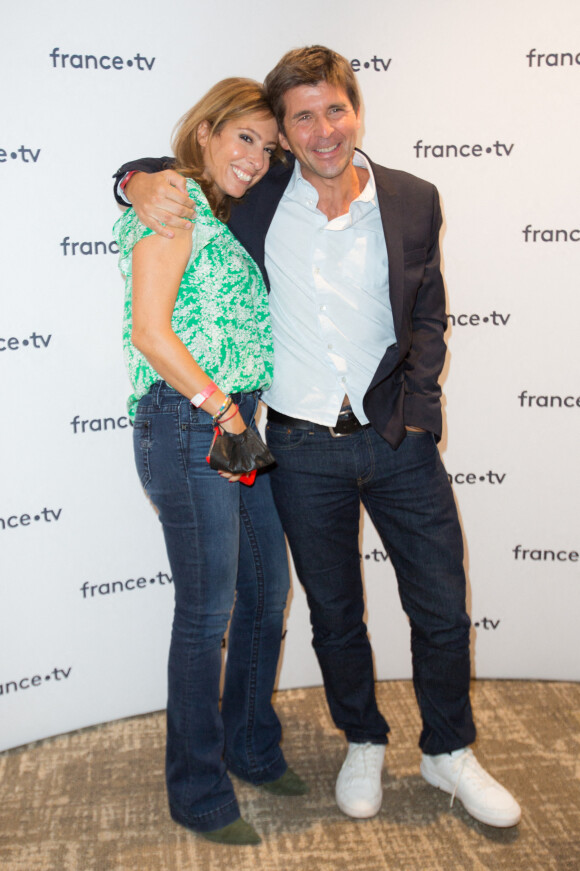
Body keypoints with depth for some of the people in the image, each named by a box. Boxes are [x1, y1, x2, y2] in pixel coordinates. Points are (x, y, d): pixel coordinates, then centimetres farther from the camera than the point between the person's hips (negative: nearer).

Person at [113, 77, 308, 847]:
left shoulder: (228, 221, 18)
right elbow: (151, 332, -16)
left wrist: (243, 418, 6)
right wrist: (221, 409, -12)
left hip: (243, 421, 9)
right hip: (188, 423, -9)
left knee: (268, 592, 15)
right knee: (208, 611, 0)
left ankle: (252, 748, 35)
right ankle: (198, 793, 18)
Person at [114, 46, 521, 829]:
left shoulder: (413, 202, -1)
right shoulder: (257, 199, -3)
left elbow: (427, 318, 6)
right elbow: (154, 170, 10)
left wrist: (415, 410, -5)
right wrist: (145, 185, -14)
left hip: (399, 440, 1)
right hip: (303, 448, 0)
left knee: (443, 607, 9)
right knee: (334, 612, 14)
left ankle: (448, 752, 33)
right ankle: (364, 744, 38)